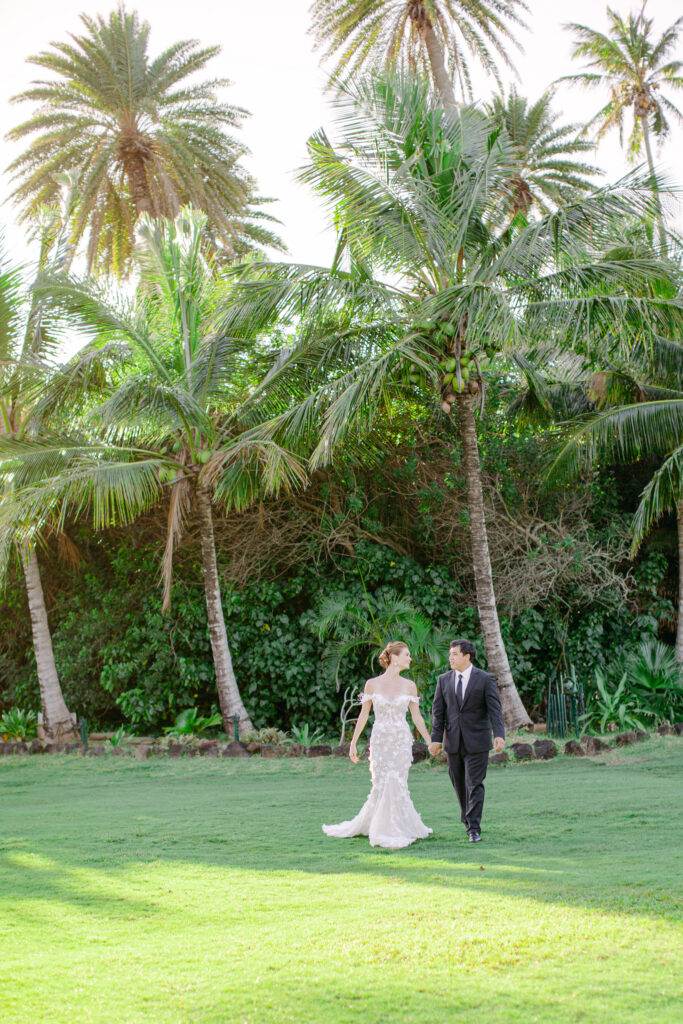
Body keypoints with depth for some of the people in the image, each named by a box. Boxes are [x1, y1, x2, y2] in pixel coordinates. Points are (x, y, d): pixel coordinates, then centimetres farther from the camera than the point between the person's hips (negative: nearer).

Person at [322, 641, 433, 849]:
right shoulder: (372, 684, 0)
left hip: (402, 741, 1)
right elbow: (363, 715, 4)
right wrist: (353, 743, 3)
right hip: (380, 740, -1)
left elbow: (417, 717, 9)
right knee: (382, 785, 0)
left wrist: (430, 743, 7)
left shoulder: (409, 686, 4)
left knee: (396, 785, -4)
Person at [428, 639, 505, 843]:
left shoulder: (485, 679, -2)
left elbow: (495, 709, -8)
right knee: (460, 785, 10)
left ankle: (474, 828, -4)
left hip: (477, 742, -3)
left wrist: (499, 734, -22)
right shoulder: (443, 680, 7)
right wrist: (436, 738, -1)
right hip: (453, 741, 4)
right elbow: (438, 711, 7)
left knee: (474, 785, -6)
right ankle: (468, 818, 27)